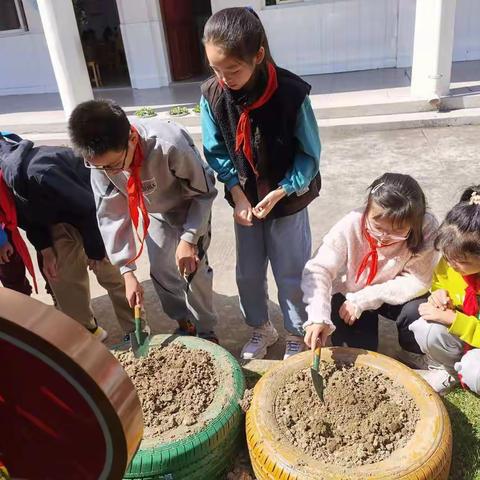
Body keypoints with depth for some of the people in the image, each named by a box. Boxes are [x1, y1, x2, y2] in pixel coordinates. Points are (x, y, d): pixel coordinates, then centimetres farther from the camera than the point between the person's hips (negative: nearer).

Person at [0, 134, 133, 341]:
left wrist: (94, 251, -19)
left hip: (94, 209, -8)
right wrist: (45, 249, -6)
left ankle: (136, 329, 6)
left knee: (109, 270, -7)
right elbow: (29, 214, 4)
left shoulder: (35, 172, -40)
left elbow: (86, 207, -30)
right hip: (61, 214, 8)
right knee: (62, 273, 4)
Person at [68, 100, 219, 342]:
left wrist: (189, 238, -33)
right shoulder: (101, 158, -27)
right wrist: (127, 271, -23)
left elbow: (203, 192, -25)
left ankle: (206, 330, 16)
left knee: (193, 269, -7)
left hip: (190, 206, -4)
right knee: (160, 270, 6)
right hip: (154, 211, 4)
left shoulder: (169, 145, -42)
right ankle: (184, 323, 30)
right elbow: (112, 216, -19)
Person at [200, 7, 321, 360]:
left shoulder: (291, 93, -25)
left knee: (291, 274, 10)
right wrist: (238, 195, -14)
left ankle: (298, 335, 35)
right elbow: (217, 153, -4)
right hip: (245, 200, 4)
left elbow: (309, 155, -14)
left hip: (288, 200, -3)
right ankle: (261, 329, 41)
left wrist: (280, 192, -22)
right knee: (248, 273, 16)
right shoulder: (212, 95, -15)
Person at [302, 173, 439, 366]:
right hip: (351, 295, 0)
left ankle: (413, 357, 7)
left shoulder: (426, 228, -27)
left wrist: (362, 300, -29)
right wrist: (318, 316, -47)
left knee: (418, 312, -28)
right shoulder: (350, 225, -30)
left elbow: (418, 281, -26)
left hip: (395, 296, 1)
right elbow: (319, 270, -30)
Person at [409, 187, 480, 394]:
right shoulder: (449, 263, -15)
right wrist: (439, 295, -16)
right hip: (456, 332, 4)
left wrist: (451, 318, -32)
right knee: (425, 328, -26)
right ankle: (449, 368, 4)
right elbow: (438, 284, 7)